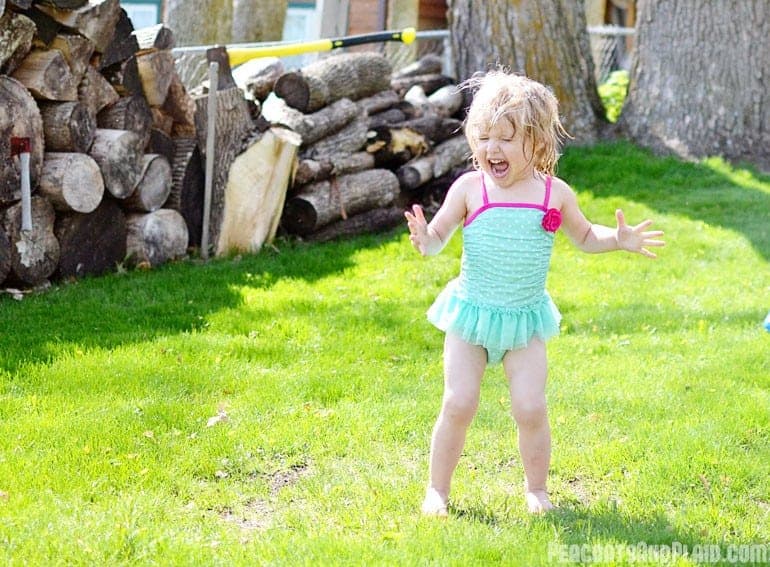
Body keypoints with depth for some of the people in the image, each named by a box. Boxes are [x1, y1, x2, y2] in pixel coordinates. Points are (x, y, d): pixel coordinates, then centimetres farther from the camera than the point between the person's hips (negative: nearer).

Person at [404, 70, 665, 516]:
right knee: (458, 404, -6)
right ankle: (438, 490, 12)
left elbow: (585, 237, 14)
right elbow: (437, 236, -2)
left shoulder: (555, 194, -3)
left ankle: (536, 488, 17)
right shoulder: (469, 188, -7)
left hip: (526, 320, 1)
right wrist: (425, 240, -25)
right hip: (471, 316, -1)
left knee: (530, 408, -6)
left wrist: (619, 239, -4)